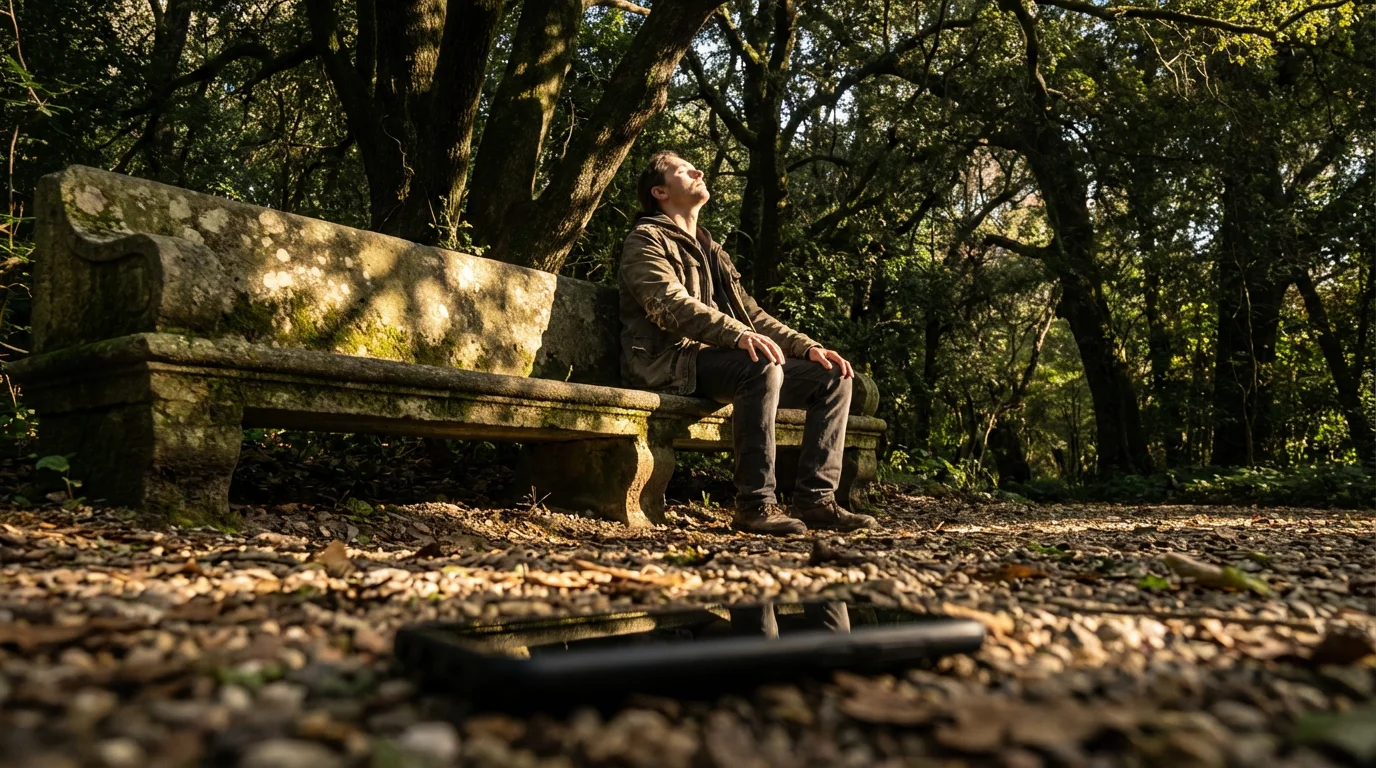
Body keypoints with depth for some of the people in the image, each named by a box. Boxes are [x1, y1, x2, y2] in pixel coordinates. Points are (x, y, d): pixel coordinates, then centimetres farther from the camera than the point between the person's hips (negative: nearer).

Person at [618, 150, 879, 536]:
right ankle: (755, 504, -30)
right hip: (670, 361, -8)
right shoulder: (646, 240, 1)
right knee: (763, 368, -35)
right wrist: (739, 335, -34)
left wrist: (807, 346, 6)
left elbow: (749, 311, 22)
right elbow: (671, 305, -18)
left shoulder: (709, 250, 28)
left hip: (713, 357, 8)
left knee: (833, 378, -3)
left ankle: (815, 499, -8)